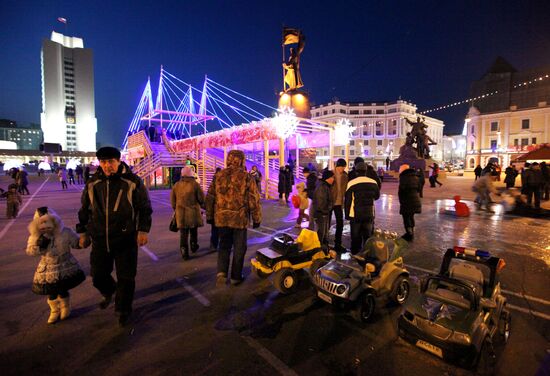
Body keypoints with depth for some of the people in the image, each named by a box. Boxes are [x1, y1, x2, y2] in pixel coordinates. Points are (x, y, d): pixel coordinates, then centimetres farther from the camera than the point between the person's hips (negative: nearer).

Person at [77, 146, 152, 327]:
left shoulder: (132, 182, -9)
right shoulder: (92, 184, 2)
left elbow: (145, 208, -3)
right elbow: (85, 209, 14)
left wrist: (143, 231, -6)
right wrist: (83, 232, 16)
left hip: (126, 240, -3)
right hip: (100, 240, 4)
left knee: (126, 278, 5)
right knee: (98, 276, 15)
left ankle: (123, 310, 28)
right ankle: (108, 293, 49)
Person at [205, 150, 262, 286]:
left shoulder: (218, 176, 4)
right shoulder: (246, 177, -7)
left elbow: (210, 198, 8)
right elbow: (254, 200, -7)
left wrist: (209, 216, 19)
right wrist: (257, 219, 3)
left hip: (221, 217, 3)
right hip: (240, 218, -3)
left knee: (224, 245, 19)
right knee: (239, 248, 12)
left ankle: (221, 272, 4)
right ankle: (236, 277, 22)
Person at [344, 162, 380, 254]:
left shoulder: (351, 183, -10)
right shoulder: (373, 183, -1)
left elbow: (347, 200, -6)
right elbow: (377, 196, 15)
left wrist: (347, 214, 3)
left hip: (355, 214, -2)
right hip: (369, 214, 2)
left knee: (356, 236, 10)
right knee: (368, 235, 14)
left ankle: (355, 253, 18)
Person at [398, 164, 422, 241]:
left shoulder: (403, 178, -13)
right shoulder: (415, 177, 10)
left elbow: (401, 191, -13)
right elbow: (419, 189, 15)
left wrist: (401, 201, -3)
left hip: (407, 202, -7)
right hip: (416, 201, 7)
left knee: (406, 218, 2)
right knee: (411, 217, 19)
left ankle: (409, 234, 3)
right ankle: (411, 233, 29)